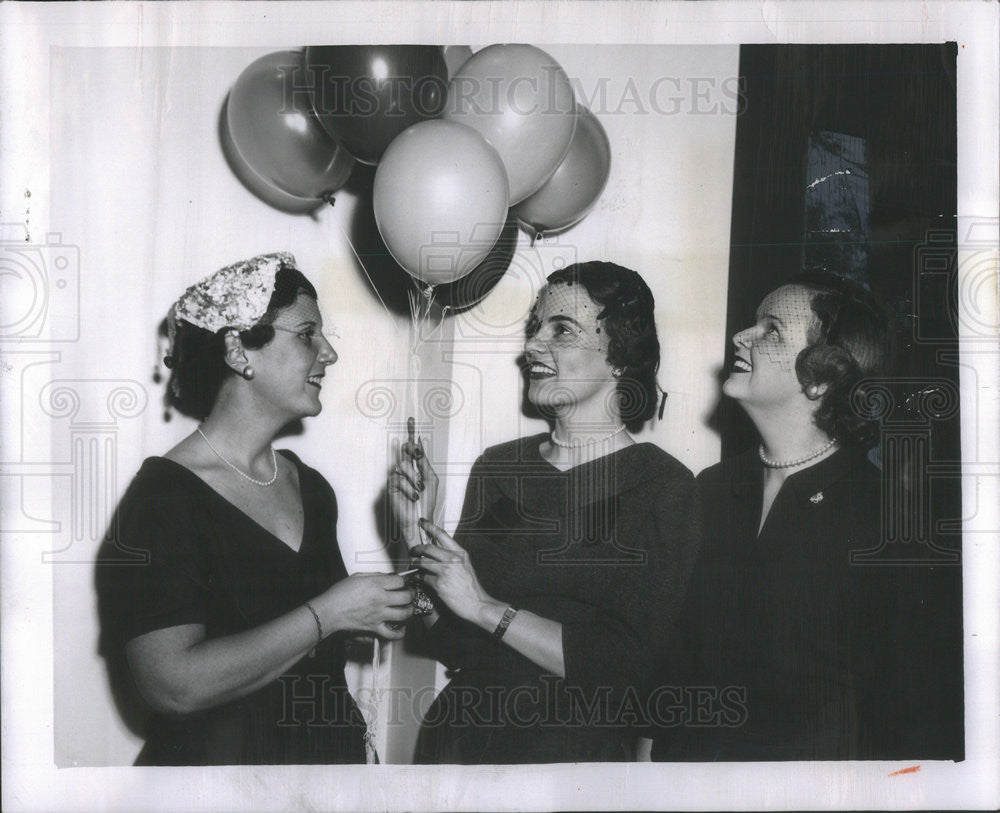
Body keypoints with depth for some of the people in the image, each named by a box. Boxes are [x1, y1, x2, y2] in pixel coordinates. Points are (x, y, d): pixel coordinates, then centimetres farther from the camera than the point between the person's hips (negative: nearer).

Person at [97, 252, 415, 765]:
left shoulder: (310, 486, 4)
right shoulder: (164, 496, -19)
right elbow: (172, 686, -28)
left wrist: (376, 612, -3)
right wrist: (327, 614, -24)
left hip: (332, 752, 7)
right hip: (217, 759, -7)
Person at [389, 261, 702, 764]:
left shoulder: (663, 487, -11)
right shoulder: (497, 466, 2)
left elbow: (627, 665, -19)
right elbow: (453, 646, 4)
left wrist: (486, 608, -19)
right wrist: (418, 539, -9)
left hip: (576, 746, -4)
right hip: (461, 735, 4)